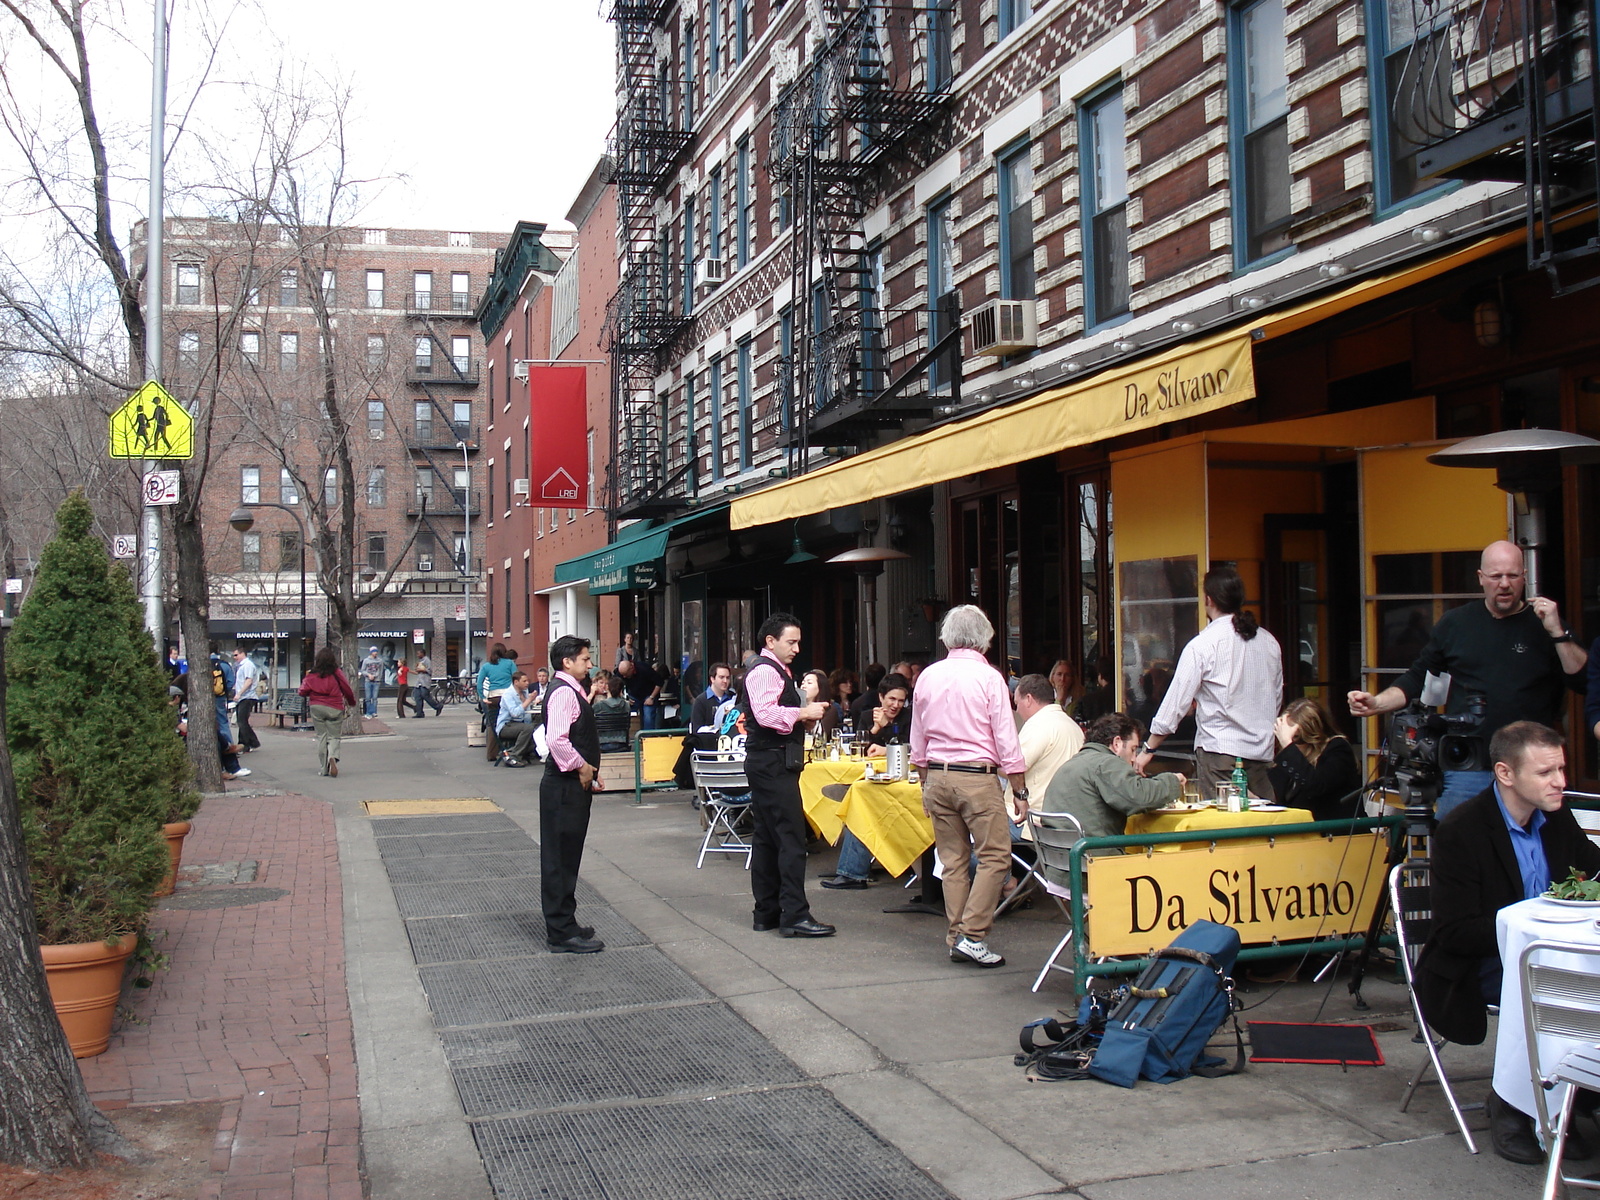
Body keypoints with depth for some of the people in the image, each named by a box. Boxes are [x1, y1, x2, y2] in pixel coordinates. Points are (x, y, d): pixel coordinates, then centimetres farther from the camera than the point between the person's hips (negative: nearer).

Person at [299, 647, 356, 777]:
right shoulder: (337, 673, -4)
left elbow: (303, 692, 3)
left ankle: (323, 768, 8)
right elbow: (347, 689, 3)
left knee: (321, 736, 9)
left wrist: (304, 681, 24)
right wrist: (351, 702, 21)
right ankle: (332, 756, -25)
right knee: (334, 736, 6)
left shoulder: (312, 675, -1)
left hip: (316, 708, 1)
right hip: (334, 708, -1)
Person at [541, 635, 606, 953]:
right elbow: (557, 740, -29)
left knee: (567, 858, 16)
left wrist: (589, 770, 14)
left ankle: (563, 924, 25)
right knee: (560, 859, -4)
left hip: (574, 786, 11)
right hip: (564, 787, -11)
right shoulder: (563, 692, -16)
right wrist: (580, 767, -18)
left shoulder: (573, 691, 16)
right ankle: (562, 933, 1)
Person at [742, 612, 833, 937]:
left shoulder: (775, 671, 22)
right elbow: (766, 714, -26)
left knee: (767, 838, 12)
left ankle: (766, 913, 17)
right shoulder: (765, 671, -11)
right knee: (791, 839, -12)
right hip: (773, 763, -11)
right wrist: (804, 712, -18)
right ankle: (794, 916, -12)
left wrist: (805, 713, 11)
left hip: (770, 764, 11)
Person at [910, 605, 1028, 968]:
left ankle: (956, 937, 13)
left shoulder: (928, 677, 8)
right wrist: (1020, 792, 0)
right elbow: (1007, 741, -6)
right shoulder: (989, 677, -7)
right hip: (977, 777, -6)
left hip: (937, 776, 6)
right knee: (995, 856, -1)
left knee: (953, 860, 11)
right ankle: (972, 935, -7)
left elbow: (918, 741, 15)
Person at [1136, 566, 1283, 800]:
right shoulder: (1269, 642, 8)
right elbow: (1277, 699, 15)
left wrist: (1148, 749, 2)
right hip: (1262, 753, 5)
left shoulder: (1202, 645, -8)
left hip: (1219, 752, -5)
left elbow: (1177, 701, -6)